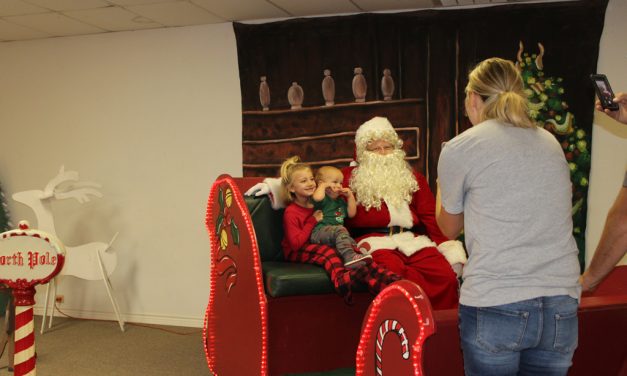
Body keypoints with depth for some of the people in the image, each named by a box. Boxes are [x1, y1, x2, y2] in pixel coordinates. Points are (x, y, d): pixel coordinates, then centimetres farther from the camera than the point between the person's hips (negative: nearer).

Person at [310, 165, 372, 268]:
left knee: (352, 242, -11)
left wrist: (350, 196, 17)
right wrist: (323, 185, -8)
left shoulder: (340, 200, 27)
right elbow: (317, 197, -27)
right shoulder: (323, 199, -1)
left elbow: (351, 214, 23)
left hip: (334, 235, 10)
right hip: (320, 232, -9)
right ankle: (349, 257, -51)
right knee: (340, 229, -34)